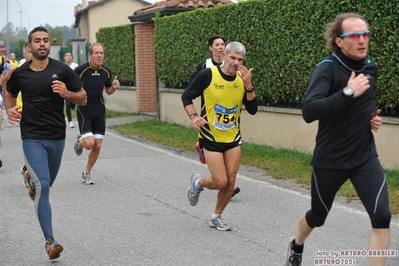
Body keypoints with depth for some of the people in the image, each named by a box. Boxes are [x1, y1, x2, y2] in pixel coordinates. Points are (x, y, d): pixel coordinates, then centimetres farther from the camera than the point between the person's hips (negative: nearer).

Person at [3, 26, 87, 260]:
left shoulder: (62, 70, -5)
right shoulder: (19, 74, -3)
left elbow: (83, 98, 1)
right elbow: (10, 92, 20)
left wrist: (67, 93, -19)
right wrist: (10, 109, 0)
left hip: (57, 136, 2)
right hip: (32, 138, -2)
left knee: (47, 184, 21)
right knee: (43, 186, -15)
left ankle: (31, 177, 60)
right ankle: (50, 241, -13)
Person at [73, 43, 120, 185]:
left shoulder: (107, 71, -1)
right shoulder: (80, 70, -14)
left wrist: (114, 87, -9)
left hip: (99, 111, 4)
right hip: (84, 110, -4)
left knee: (97, 145, 2)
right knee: (89, 143, -17)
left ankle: (87, 173, 23)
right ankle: (80, 141, 21)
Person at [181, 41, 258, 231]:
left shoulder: (243, 79, -4)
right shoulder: (208, 75, -16)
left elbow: (252, 110, -8)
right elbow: (186, 96, -4)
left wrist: (248, 86, -21)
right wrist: (193, 116, -20)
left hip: (233, 138, 4)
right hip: (211, 137, -4)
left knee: (230, 182, 4)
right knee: (220, 182, -8)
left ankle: (216, 217, 26)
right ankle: (198, 183, 26)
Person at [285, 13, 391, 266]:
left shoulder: (370, 67, 3)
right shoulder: (327, 68, -17)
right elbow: (309, 111, -32)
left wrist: (373, 116, 4)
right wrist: (348, 91, -36)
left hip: (365, 157, 4)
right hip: (330, 160, -4)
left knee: (382, 216, -15)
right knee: (318, 216, 17)